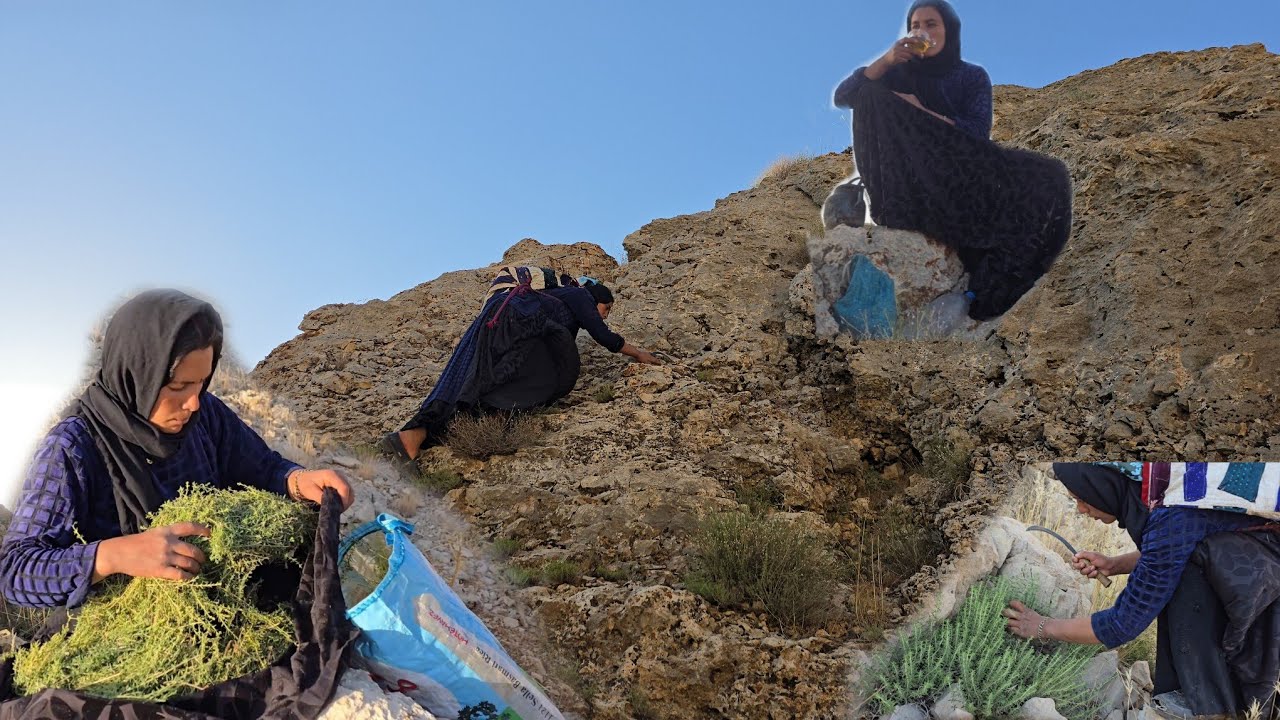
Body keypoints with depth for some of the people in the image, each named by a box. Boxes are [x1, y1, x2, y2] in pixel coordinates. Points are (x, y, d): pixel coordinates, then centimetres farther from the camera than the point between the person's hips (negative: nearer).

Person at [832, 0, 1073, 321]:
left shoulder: (973, 77, 7)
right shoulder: (898, 72, 8)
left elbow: (977, 134, -9)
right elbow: (841, 97, -6)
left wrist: (921, 112, -18)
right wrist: (886, 59, -17)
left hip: (960, 178, 1)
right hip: (907, 178, -1)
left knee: (1047, 178, -22)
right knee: (873, 95, -21)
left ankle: (986, 290, -29)